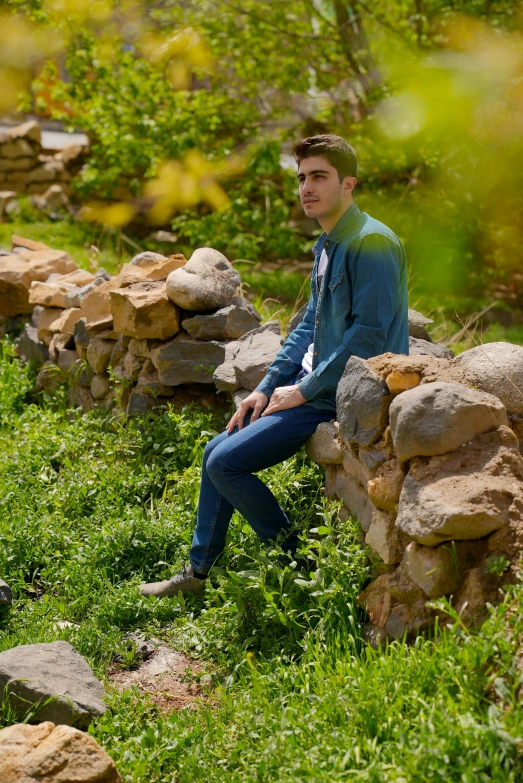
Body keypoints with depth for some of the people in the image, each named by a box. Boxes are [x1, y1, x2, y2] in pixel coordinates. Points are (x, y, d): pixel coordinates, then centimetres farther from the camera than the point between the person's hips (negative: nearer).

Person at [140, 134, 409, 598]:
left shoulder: (371, 243, -18)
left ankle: (299, 564, 4)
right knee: (216, 452, 12)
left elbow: (368, 335, -23)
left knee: (225, 464, -12)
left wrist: (303, 391, -17)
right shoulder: (327, 245, 13)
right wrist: (267, 388, 11)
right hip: (311, 386, 10)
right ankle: (197, 573, 23)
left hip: (338, 398, -10)